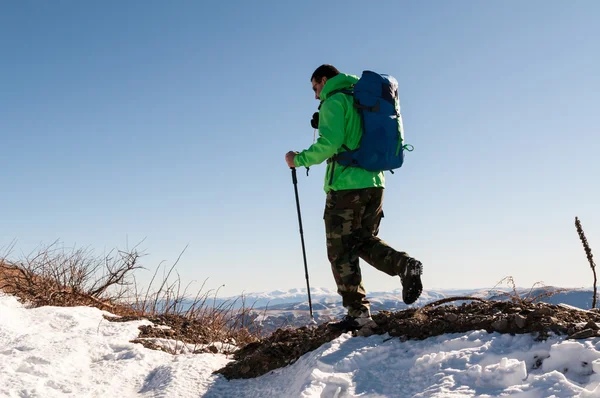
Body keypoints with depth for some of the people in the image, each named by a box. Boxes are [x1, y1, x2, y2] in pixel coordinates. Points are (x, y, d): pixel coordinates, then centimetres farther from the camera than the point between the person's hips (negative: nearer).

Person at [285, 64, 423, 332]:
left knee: (341, 251, -1)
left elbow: (330, 142, -18)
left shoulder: (334, 101, -4)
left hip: (346, 185, -8)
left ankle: (358, 313, -2)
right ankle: (404, 264, -6)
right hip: (374, 182, 8)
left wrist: (299, 159, -7)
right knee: (365, 242, 19)